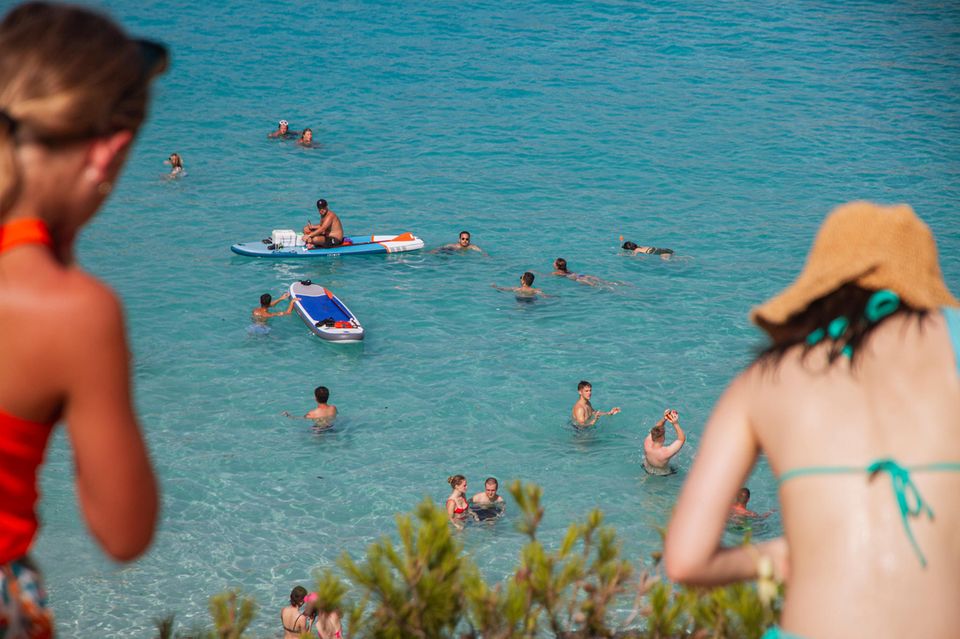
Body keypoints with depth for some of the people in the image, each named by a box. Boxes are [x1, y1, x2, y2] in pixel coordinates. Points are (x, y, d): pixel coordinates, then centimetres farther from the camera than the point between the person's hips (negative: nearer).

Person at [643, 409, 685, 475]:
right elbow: (682, 439, -31)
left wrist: (664, 419, -26)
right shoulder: (666, 452, -43)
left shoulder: (647, 444, -32)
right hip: (662, 474, -4)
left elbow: (656, 428, -12)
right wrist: (675, 424, -39)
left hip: (648, 469, 4)